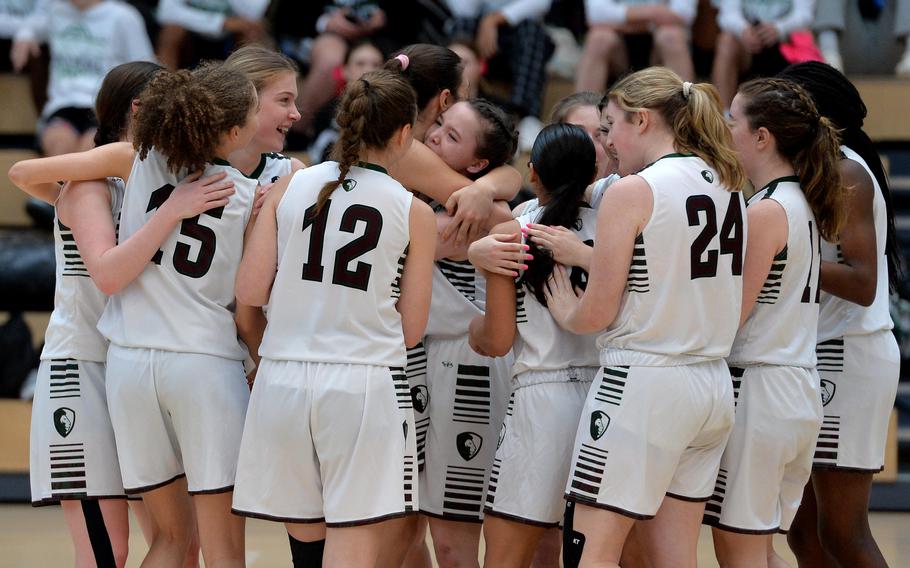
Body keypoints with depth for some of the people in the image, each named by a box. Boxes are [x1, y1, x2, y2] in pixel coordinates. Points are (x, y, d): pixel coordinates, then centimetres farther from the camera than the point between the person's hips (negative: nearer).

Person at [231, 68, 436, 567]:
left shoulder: (288, 188, 4)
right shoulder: (415, 214, 0)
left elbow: (250, 292, 1)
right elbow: (411, 329, 2)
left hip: (284, 377, 3)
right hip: (365, 382, -3)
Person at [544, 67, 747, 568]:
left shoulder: (631, 192, -12)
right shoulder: (726, 185, 9)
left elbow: (597, 314, -12)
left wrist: (564, 313, 10)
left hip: (642, 383, -8)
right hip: (713, 384, 8)